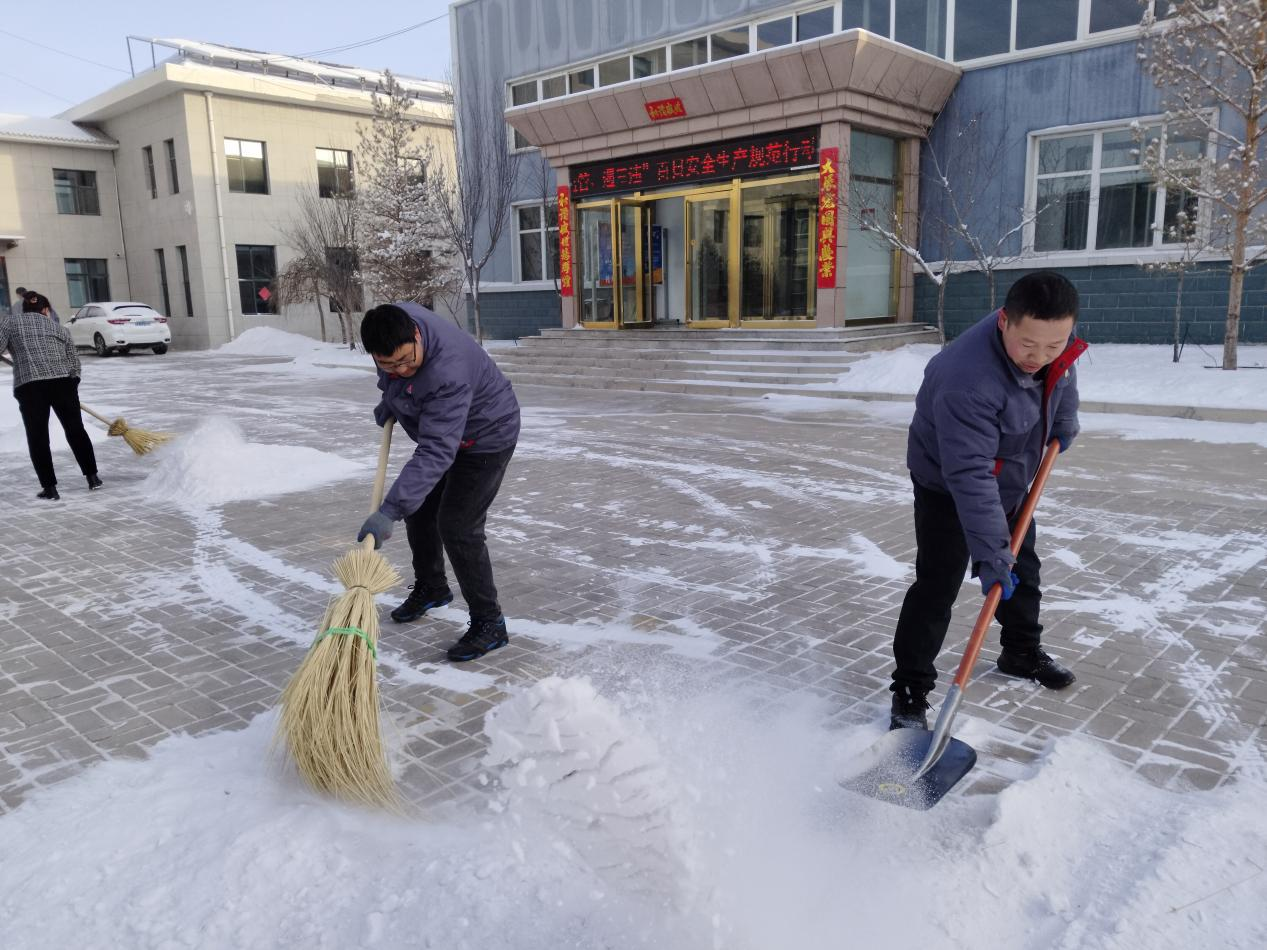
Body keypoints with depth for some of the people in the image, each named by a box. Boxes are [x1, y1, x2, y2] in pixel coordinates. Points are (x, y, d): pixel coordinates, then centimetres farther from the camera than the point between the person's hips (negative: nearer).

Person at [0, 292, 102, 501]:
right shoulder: (59, 328, 20)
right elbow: (74, 361, 16)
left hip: (29, 386, -2)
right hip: (63, 382, 2)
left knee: (37, 437, 6)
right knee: (75, 430, 15)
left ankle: (49, 487, 6)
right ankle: (92, 477, 19)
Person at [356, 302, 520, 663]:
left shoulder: (448, 372, -42)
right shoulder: (395, 321, -19)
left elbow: (436, 452, -46)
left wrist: (389, 511, -50)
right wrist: (389, 400, 5)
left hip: (485, 436, -9)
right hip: (441, 427, 9)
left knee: (457, 527, -14)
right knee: (418, 508, 16)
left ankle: (489, 624, 0)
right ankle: (430, 588, 40)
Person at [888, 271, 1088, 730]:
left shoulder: (1055, 338, -19)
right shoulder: (969, 379, -42)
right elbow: (969, 476, -42)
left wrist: (1063, 425, 20)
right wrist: (989, 553, -41)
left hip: (1010, 478, 8)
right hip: (947, 485, -8)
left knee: (1022, 567, 21)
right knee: (937, 586, -11)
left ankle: (1022, 652, 43)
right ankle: (909, 691, -1)